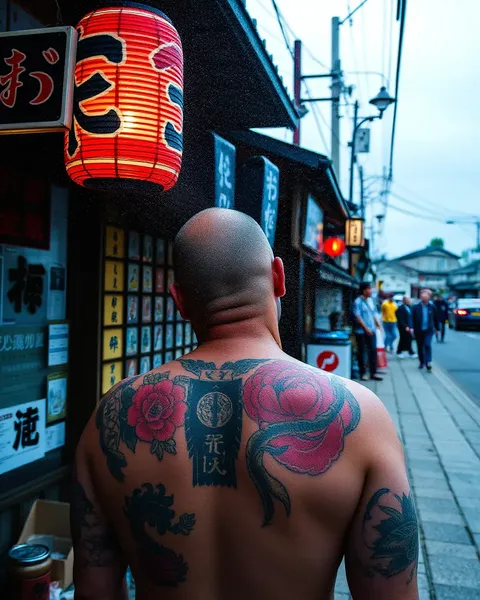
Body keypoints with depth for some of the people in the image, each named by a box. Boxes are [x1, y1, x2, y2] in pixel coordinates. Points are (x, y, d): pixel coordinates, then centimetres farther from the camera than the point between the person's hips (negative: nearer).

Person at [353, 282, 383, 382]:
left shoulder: (370, 301, 11)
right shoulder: (358, 302, -11)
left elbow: (374, 313, 17)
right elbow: (357, 317, -16)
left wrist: (377, 323, 4)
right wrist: (366, 328, -18)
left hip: (371, 330, 7)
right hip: (361, 331, -7)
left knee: (373, 351, 5)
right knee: (362, 352, 3)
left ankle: (373, 373, 11)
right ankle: (363, 373, 12)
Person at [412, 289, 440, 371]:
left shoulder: (432, 307, -3)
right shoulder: (416, 307, -7)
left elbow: (435, 318, 6)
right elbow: (412, 318, -7)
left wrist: (437, 328, 10)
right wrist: (412, 328, -17)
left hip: (428, 330, -1)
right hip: (419, 331, 1)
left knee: (427, 345, -15)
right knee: (420, 347, 10)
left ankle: (428, 362, -13)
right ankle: (422, 362, 26)